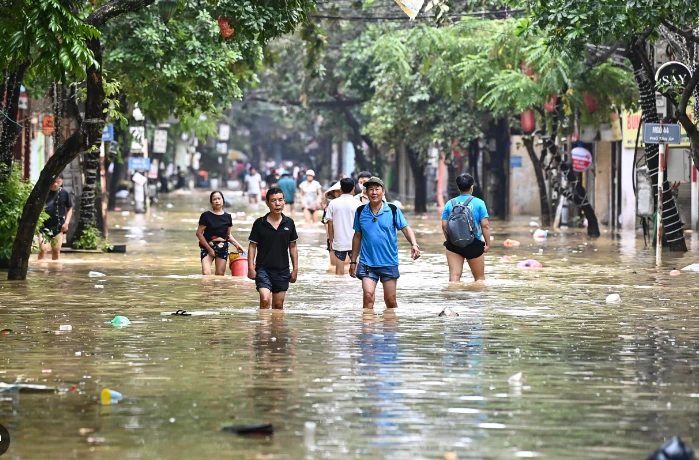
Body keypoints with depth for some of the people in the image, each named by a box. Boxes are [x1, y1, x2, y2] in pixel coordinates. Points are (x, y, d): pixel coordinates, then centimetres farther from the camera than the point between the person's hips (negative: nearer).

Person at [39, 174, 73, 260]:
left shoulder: (64, 193, -2)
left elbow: (69, 208, 10)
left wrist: (67, 222, -1)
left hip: (58, 226, 1)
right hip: (44, 225, -1)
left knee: (56, 250, 9)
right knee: (43, 249, -12)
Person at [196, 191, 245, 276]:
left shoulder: (227, 217, 6)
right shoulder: (206, 216, -5)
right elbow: (199, 233, -6)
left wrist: (237, 244, 3)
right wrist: (209, 248, -10)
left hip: (222, 247, 4)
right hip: (207, 246, -3)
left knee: (220, 274, 4)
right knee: (206, 273, -19)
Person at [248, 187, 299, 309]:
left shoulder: (289, 223, 3)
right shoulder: (259, 223, -4)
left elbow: (293, 247, 10)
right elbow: (252, 246, 0)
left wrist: (295, 268, 8)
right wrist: (251, 267, -7)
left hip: (282, 270, 3)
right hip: (263, 269, -3)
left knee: (278, 305, 9)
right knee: (265, 300, -20)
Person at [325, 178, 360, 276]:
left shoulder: (333, 203, -1)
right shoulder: (357, 204, -6)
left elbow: (330, 224, 2)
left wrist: (331, 241, 11)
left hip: (338, 242, 2)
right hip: (354, 242, -2)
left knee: (339, 270, 6)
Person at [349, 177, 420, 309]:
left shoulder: (393, 210, -2)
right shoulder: (361, 212, 4)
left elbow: (406, 229, -3)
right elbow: (357, 236, 12)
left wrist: (414, 244, -22)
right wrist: (353, 261, 13)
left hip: (389, 263, 0)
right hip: (367, 262, 0)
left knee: (390, 300, 6)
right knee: (368, 296, -15)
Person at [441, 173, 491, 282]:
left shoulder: (450, 204, 6)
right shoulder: (478, 203, -1)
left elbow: (444, 225, 4)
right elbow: (485, 225, -6)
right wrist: (488, 243, 0)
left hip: (454, 244, 2)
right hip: (474, 244, -2)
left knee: (454, 275, -2)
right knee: (479, 277, 11)